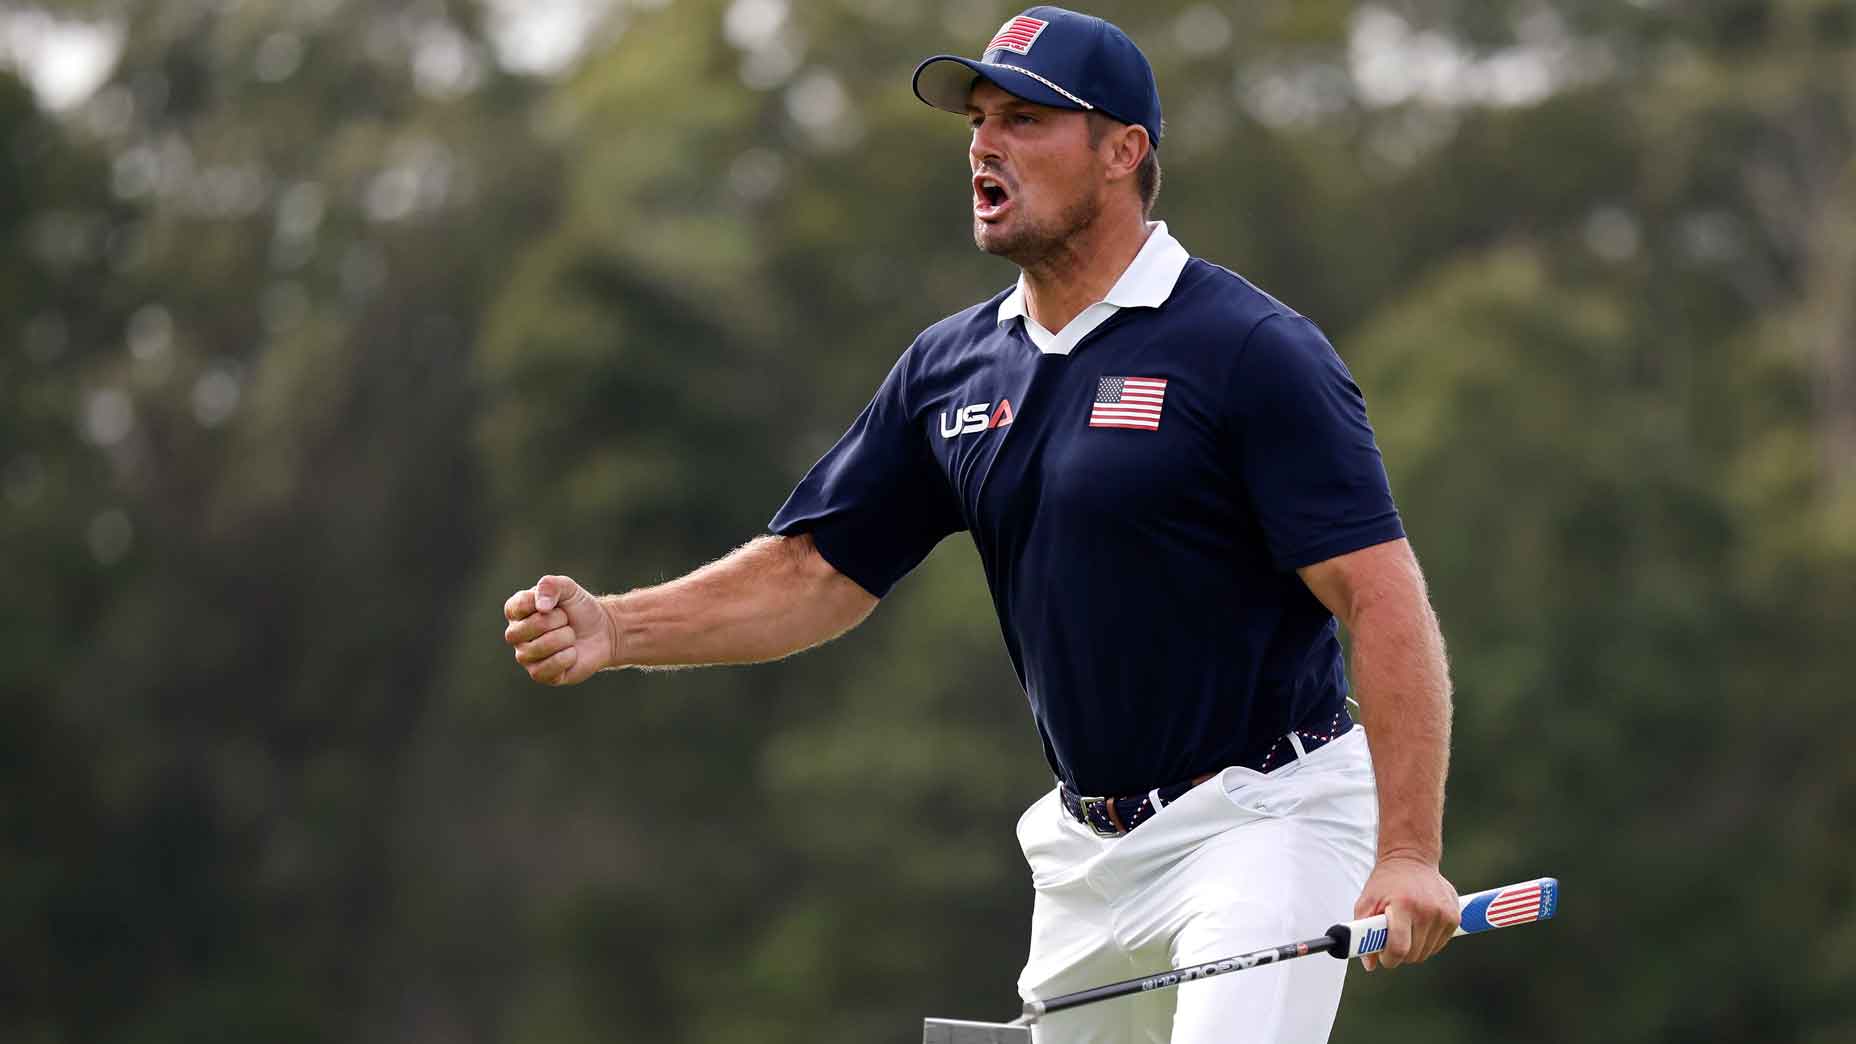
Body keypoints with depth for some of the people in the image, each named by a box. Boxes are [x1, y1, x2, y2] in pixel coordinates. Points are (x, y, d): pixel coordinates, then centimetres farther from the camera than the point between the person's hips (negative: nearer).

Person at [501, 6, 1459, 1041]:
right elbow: (815, 574, 11)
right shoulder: (949, 366, 8)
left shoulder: (1253, 350, -12)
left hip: (1266, 819, -7)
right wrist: (614, 630, -5)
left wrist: (1408, 853, -27)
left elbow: (1382, 594, -18)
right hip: (1089, 854, 7)